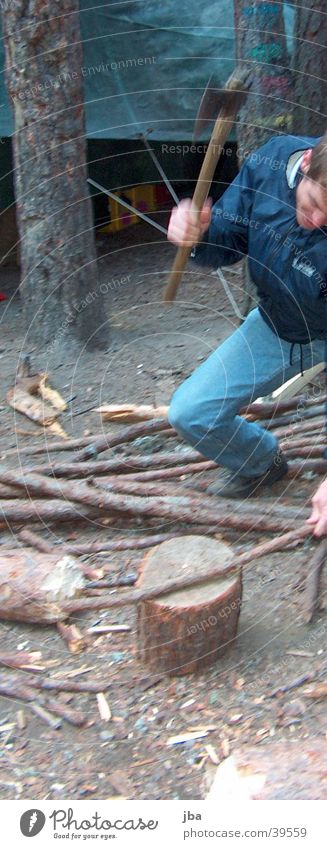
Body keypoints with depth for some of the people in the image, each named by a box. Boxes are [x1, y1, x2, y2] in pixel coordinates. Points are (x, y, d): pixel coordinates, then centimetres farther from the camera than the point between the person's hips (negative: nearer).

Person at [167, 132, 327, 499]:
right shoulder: (270, 162, -22)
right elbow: (230, 239, -6)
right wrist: (200, 236, -33)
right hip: (276, 326, 4)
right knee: (189, 413, -2)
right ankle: (263, 462, 28)